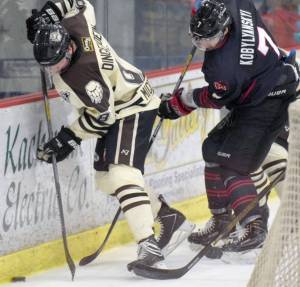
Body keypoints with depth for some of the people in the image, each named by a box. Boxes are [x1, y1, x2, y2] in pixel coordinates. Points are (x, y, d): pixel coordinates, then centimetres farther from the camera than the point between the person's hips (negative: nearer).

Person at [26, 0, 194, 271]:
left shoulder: (83, 71, -34)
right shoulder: (74, 24, -13)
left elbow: (101, 115, -25)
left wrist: (68, 139, -19)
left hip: (133, 109, -10)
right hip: (115, 110, 10)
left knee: (122, 173, -26)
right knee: (105, 177, 9)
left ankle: (148, 245, -36)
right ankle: (172, 220, 17)